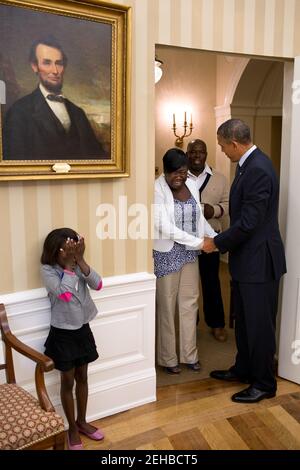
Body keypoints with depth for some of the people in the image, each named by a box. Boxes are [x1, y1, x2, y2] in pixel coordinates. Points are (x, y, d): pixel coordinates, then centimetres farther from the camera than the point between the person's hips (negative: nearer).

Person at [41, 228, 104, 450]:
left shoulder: (79, 265, -4)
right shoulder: (48, 270, -16)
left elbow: (97, 284, -18)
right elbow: (65, 294, -30)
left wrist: (80, 260, -25)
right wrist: (69, 263, -28)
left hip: (83, 329, 4)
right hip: (63, 333, -4)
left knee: (82, 377, 18)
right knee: (68, 382, 11)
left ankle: (82, 422, 39)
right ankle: (72, 428, 30)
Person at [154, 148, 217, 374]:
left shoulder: (192, 186, 3)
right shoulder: (157, 190, -17)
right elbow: (165, 228, -23)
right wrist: (199, 242, -23)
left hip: (189, 253, 6)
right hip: (166, 254, -6)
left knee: (190, 303, 13)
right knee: (167, 306, 7)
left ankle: (189, 354, 28)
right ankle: (168, 358, 23)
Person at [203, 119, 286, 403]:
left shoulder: (258, 170, -22)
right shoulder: (248, 164, 8)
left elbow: (248, 223, -24)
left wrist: (217, 243, -12)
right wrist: (224, 242, 13)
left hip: (259, 261, -10)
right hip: (245, 258, 10)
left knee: (259, 324, 5)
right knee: (243, 320, 21)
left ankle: (264, 384, 23)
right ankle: (244, 369, 39)